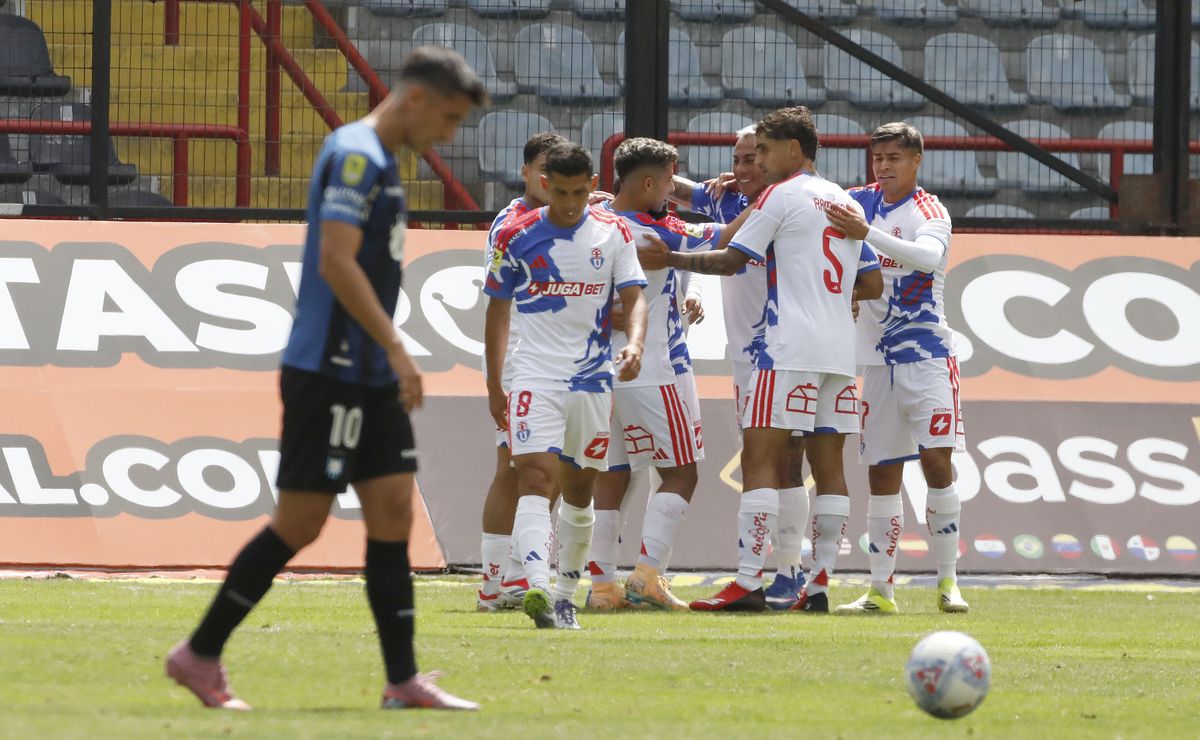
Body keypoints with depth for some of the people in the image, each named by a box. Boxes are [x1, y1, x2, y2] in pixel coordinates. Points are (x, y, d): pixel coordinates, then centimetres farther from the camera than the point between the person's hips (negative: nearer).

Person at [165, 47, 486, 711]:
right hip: (328, 374, -10)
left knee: (393, 512, 3)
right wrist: (396, 349, -21)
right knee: (301, 521, -5)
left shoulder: (378, 161, 17)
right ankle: (200, 654, 5)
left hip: (368, 379, 10)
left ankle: (403, 680, 1)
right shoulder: (355, 155, -14)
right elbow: (336, 263, -22)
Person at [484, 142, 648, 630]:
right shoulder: (517, 237, 1)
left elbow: (634, 297, 0)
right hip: (535, 374, -2)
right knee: (536, 479, -19)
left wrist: (634, 343, -21)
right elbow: (498, 310, 8)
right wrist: (493, 384, 7)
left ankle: (565, 597, 23)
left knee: (579, 490, 10)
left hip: (592, 378, 2)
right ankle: (538, 589, -34)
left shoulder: (613, 233, 3)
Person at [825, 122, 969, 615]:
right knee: (882, 473, 5)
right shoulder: (862, 202, 9)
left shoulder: (927, 212, -8)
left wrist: (867, 233, -40)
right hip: (878, 359, 5)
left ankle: (948, 581, -6)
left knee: (936, 460, -13)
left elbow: (929, 255, -29)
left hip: (926, 355, -5)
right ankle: (880, 590, 8)